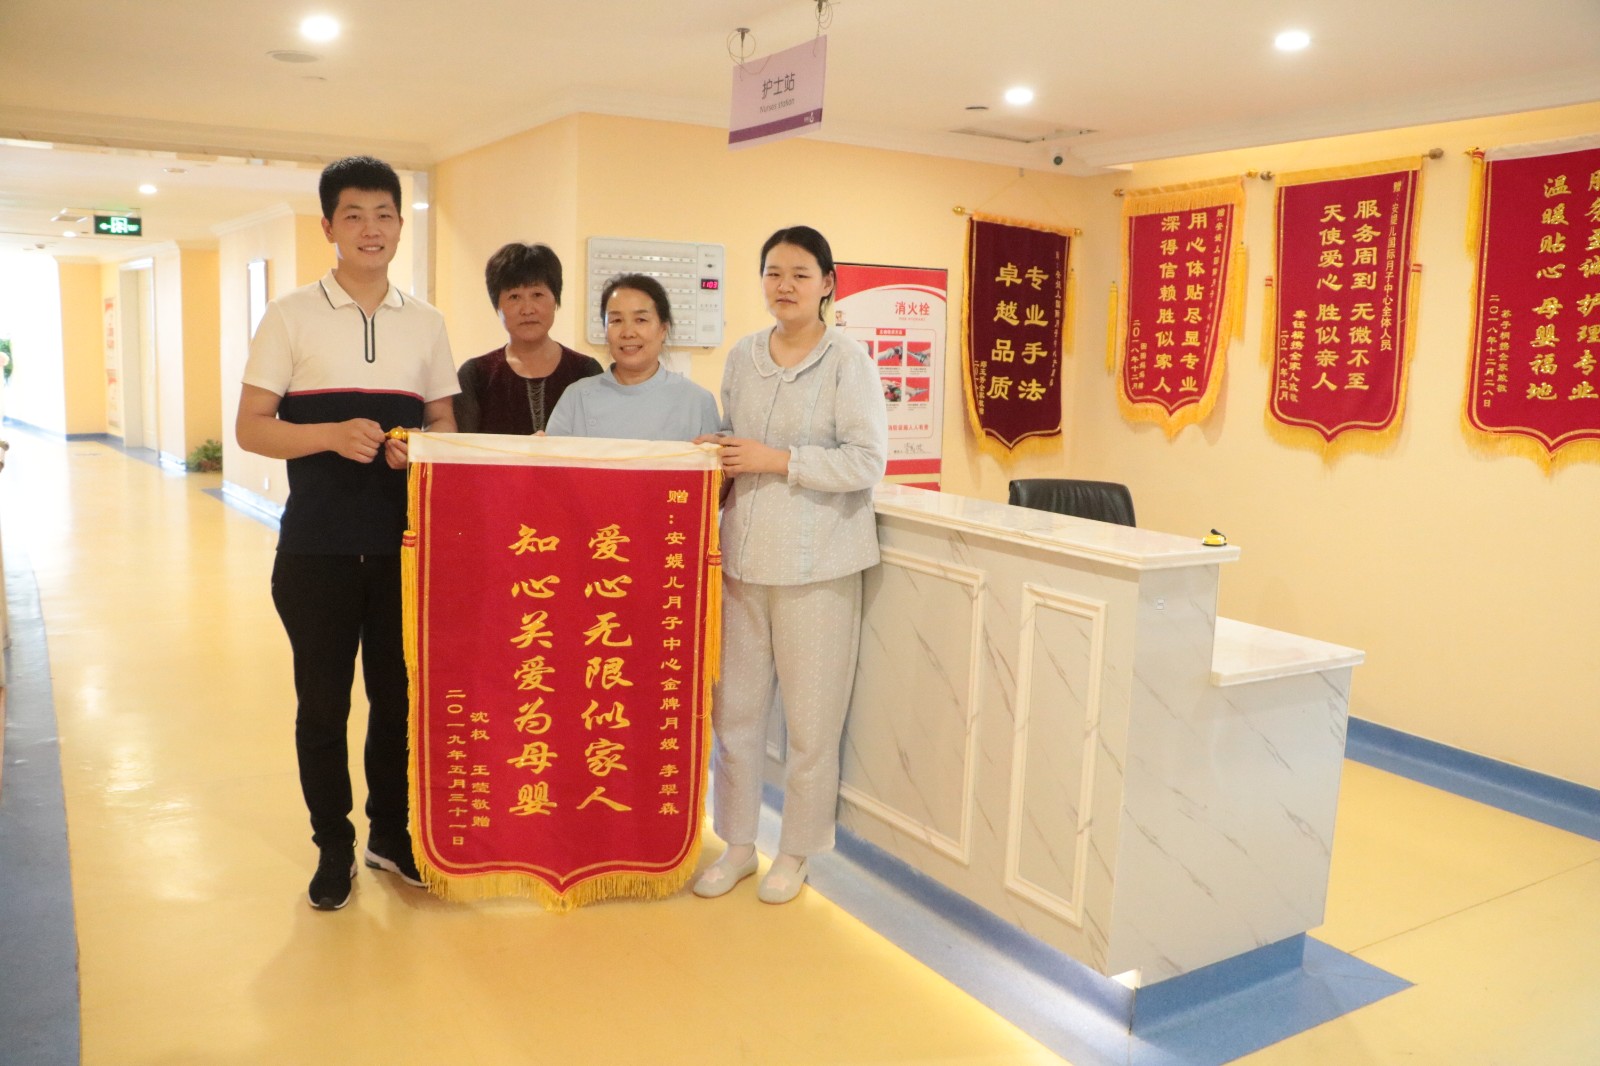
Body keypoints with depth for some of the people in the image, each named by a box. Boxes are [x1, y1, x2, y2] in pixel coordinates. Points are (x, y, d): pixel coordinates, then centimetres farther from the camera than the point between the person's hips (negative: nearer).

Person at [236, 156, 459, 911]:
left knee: (400, 694, 10)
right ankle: (333, 848, 24)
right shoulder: (291, 316, 0)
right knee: (322, 700, 7)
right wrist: (332, 435, -20)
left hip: (404, 544, 2)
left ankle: (392, 834, 28)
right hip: (317, 546, -2)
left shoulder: (426, 323, 8)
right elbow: (250, 428, -2)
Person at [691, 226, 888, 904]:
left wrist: (777, 459, -17)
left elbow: (867, 461, -13)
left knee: (811, 716, 5)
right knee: (734, 706, 11)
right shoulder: (742, 357, 11)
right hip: (743, 556, 5)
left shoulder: (848, 361, -6)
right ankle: (737, 845, 28)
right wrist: (721, 456, 0)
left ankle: (795, 853, 24)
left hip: (815, 562, -5)